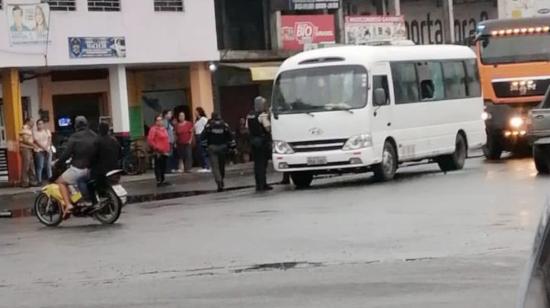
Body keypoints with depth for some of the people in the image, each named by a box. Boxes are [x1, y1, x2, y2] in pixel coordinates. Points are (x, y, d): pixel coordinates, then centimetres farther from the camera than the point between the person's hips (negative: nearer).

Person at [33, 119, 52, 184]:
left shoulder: (47, 131, 12)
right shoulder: (35, 133, -1)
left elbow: (49, 139, 4)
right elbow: (37, 142, -9)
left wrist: (47, 147, -12)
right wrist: (44, 148, -17)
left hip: (48, 150, 4)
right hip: (39, 151, -4)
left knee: (49, 165, 6)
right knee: (40, 166, -8)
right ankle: (39, 180, -6)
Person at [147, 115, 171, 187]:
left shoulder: (164, 128, 17)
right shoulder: (153, 129, -9)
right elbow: (150, 140, -16)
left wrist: (168, 148, 19)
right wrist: (156, 148, -17)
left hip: (165, 151, 8)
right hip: (158, 152, -8)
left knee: (163, 166, 13)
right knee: (158, 166, -7)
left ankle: (163, 180, 21)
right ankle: (159, 181, -7)